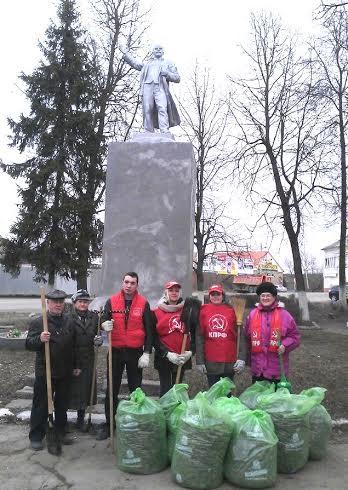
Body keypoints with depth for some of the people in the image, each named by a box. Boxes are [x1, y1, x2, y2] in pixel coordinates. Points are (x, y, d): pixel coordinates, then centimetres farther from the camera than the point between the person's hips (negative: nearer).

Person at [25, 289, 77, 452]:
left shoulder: (69, 321, 6)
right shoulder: (37, 322, -6)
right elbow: (28, 344, -9)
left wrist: (75, 365, 13)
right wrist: (40, 339, -29)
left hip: (65, 373, 4)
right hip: (44, 372, -4)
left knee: (62, 404, 15)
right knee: (41, 405, 5)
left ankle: (61, 432, 31)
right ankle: (36, 436, 18)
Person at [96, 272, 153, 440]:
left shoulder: (143, 303, -2)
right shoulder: (112, 301, 0)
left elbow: (149, 330, -1)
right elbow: (104, 321, 6)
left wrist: (146, 353, -7)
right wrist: (104, 325, -20)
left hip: (135, 352, -1)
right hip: (116, 352, 1)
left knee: (136, 389, 9)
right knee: (112, 390, 8)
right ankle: (109, 424, 20)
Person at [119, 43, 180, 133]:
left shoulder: (168, 64, 27)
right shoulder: (146, 63, 35)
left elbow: (177, 78, 18)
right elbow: (135, 63, 28)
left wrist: (167, 73, 1)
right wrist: (125, 53, 21)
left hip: (160, 88, -2)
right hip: (147, 86, 2)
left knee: (162, 108, -24)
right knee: (147, 110, -11)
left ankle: (165, 133, -35)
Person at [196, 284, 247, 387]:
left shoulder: (231, 311, 0)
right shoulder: (204, 311, 2)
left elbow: (240, 335, -3)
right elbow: (199, 337, 2)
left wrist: (241, 358, -11)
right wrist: (199, 361, -2)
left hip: (229, 362, 0)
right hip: (211, 362, 1)